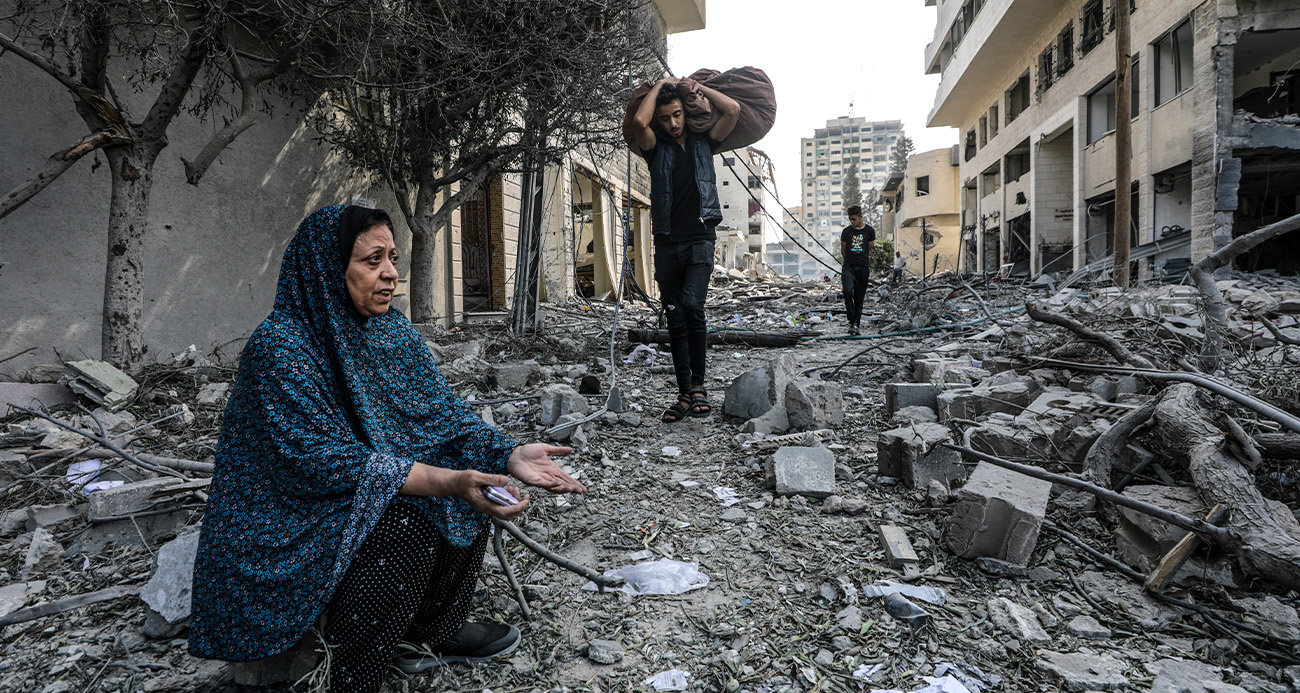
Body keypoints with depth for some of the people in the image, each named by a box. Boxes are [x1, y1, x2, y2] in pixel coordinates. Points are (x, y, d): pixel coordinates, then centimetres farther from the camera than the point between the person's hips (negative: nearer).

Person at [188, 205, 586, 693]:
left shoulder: (393, 329, 0)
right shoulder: (279, 345, -23)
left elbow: (441, 411, -4)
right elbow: (324, 459, -29)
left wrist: (508, 455, -23)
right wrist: (446, 481, -38)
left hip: (367, 494, 8)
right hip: (288, 514, -7)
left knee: (473, 493, -6)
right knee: (403, 527, -29)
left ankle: (435, 629, 11)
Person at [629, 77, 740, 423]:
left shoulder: (703, 143, 13)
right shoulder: (656, 148, 10)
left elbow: (732, 109, 0)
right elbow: (639, 121, -10)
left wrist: (692, 84, 9)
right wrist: (660, 84, 5)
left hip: (699, 240, -2)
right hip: (667, 244, 2)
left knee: (692, 304, -24)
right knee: (675, 322, 4)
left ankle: (699, 384, -14)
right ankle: (685, 394, 11)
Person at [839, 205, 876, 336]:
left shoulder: (869, 231, 5)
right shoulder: (846, 231, 5)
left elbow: (869, 250, 17)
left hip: (863, 268, 1)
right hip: (848, 267, -1)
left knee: (859, 297, 3)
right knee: (848, 291, -22)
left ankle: (857, 323, 13)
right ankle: (853, 323, -17)